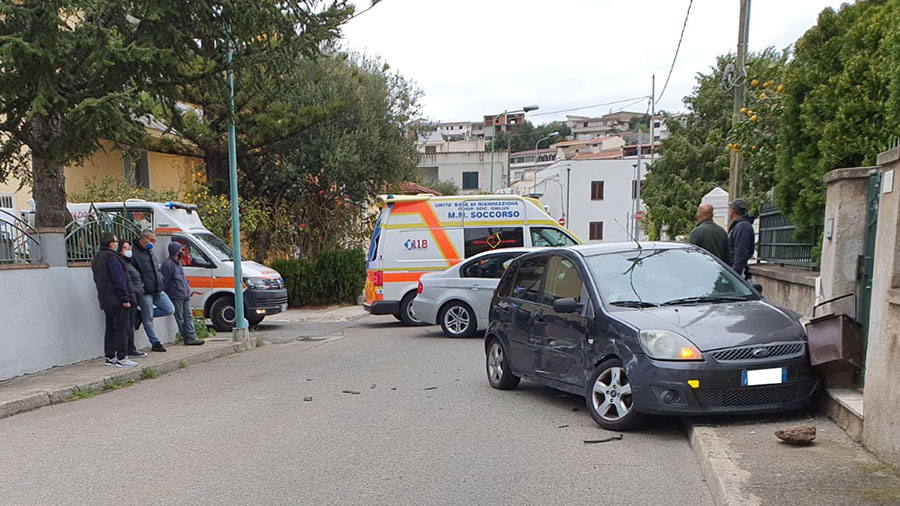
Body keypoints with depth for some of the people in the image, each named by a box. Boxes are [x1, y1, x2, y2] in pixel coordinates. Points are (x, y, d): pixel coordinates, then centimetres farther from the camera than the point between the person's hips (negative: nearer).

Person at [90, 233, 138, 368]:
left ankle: (110, 357, 17)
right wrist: (125, 299, -17)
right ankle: (122, 358, -4)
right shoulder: (111, 258, -15)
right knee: (120, 329, -5)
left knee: (110, 328, 14)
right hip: (116, 300, -9)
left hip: (105, 301, 9)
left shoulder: (96, 259, 16)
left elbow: (98, 280, 20)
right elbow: (119, 280, -19)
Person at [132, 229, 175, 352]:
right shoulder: (134, 252, -10)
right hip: (145, 292, -8)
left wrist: (160, 277, 15)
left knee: (170, 310, 5)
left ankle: (143, 315, 16)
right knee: (148, 319, 0)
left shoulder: (150, 252, 18)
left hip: (158, 291, 8)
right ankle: (155, 344, 9)